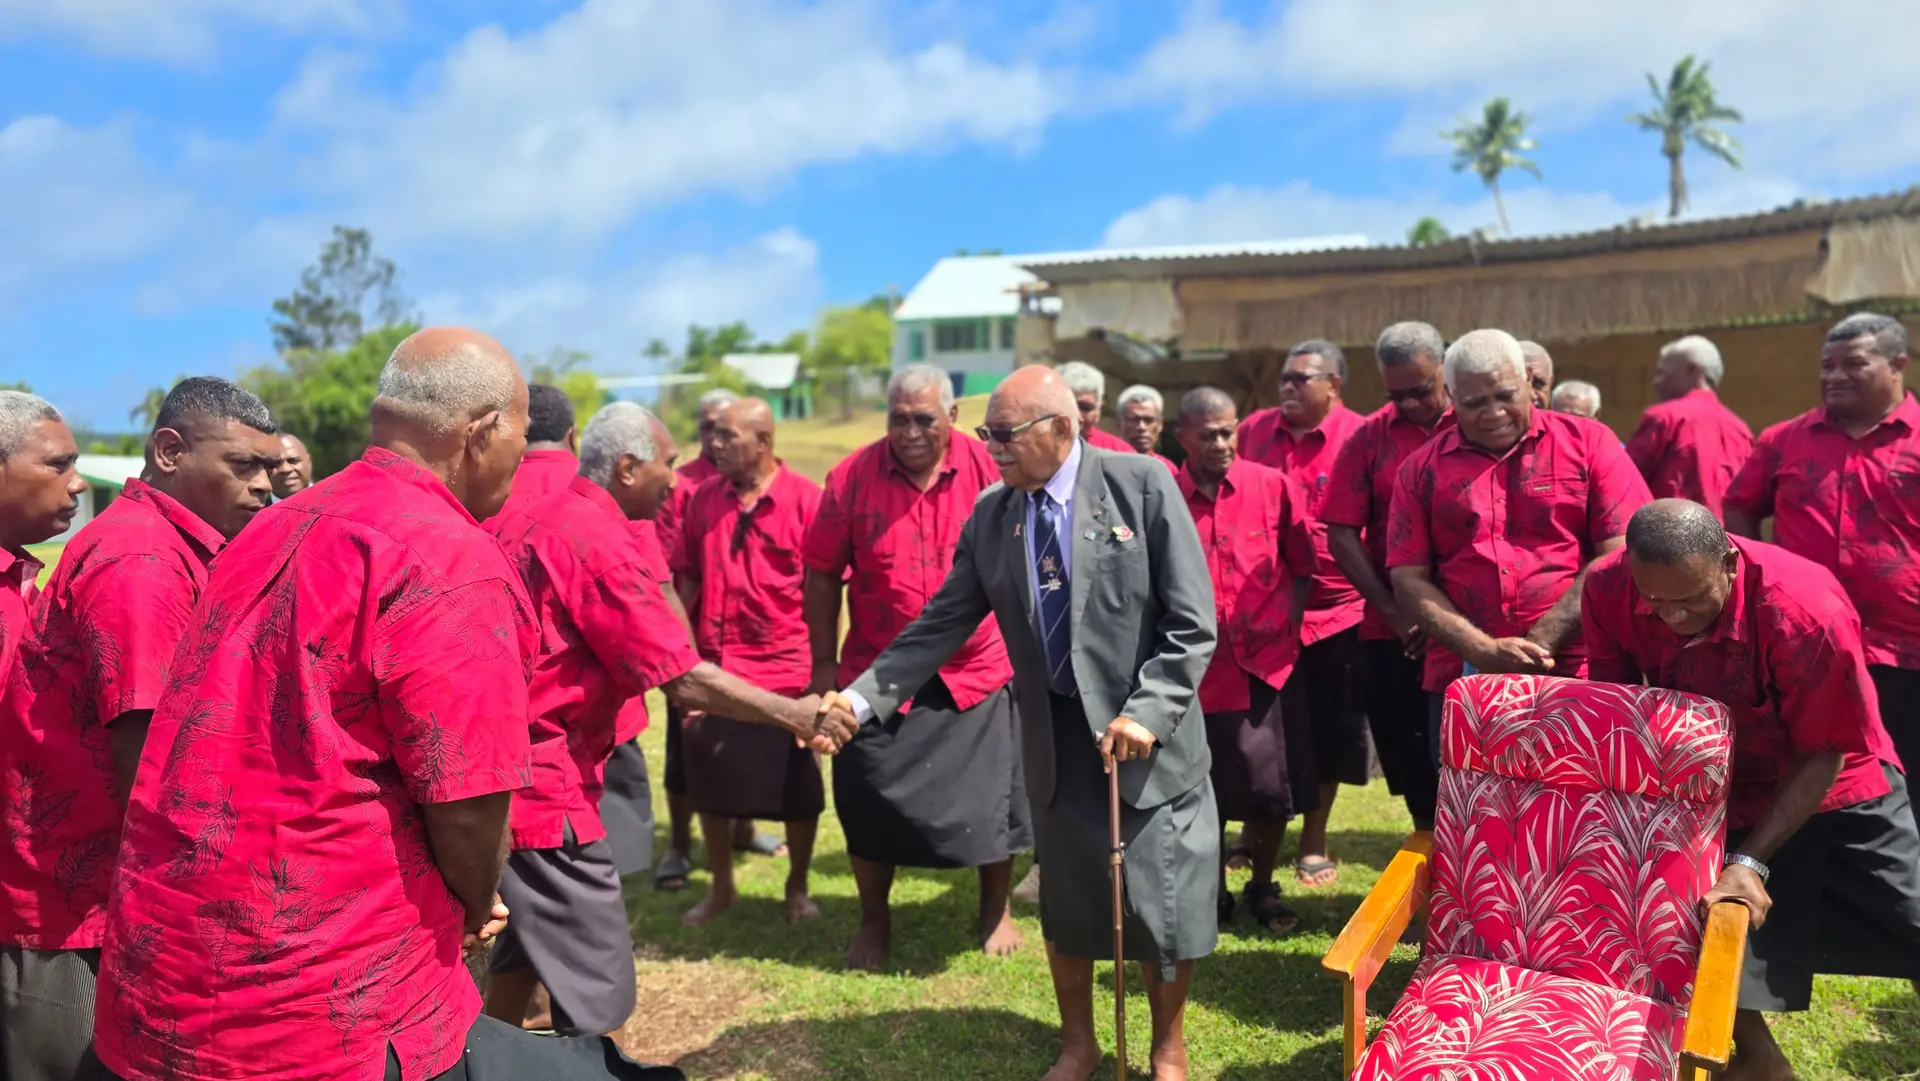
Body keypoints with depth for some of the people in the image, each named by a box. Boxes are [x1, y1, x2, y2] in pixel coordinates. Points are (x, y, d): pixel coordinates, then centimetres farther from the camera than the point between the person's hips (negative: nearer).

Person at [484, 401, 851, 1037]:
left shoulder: (522, 519, 8)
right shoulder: (597, 541, -18)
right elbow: (685, 680, -21)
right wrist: (793, 715, -14)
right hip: (542, 780, -10)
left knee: (533, 934, 27)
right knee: (597, 990, -3)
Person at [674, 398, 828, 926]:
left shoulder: (804, 498, -9)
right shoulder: (703, 499, 4)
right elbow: (687, 578, 10)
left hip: (787, 670, -3)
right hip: (713, 667, 4)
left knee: (796, 788, 10)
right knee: (710, 782, 13)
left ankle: (798, 889, 29)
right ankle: (721, 887, 31)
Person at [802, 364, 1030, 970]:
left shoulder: (988, 469, -8)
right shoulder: (852, 477, -9)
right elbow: (821, 575, -1)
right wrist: (824, 664, -1)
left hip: (978, 672, 0)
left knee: (993, 799, 12)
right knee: (870, 802, 8)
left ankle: (996, 913, 36)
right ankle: (874, 924, 31)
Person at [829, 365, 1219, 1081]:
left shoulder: (1142, 485, -12)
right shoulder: (990, 515, 0)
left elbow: (1192, 624, -12)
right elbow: (941, 625, 0)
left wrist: (1145, 713, -22)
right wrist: (862, 698, -9)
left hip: (1146, 734, -3)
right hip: (1054, 735, 3)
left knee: (1159, 906, 8)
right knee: (1064, 905, 17)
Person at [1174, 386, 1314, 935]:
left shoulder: (1273, 487, -3)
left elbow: (1302, 565, 6)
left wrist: (1287, 624, -5)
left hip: (1265, 663, 0)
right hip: (1197, 669, 0)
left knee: (1268, 789, 3)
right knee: (1205, 791, 11)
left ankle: (1263, 889, 26)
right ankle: (1215, 891, 30)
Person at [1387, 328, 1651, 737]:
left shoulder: (1588, 443, 3)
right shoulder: (1422, 469, 7)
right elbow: (1409, 580, 2)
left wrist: (1540, 643, -11)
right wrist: (1484, 652, -11)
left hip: (1577, 674, -1)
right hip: (1461, 681, 2)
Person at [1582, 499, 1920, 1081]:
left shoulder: (1809, 611, -34)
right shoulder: (1607, 588, -25)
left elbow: (1824, 756, -22)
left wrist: (1752, 861, -27)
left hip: (1832, 788, -2)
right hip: (1715, 793, 2)